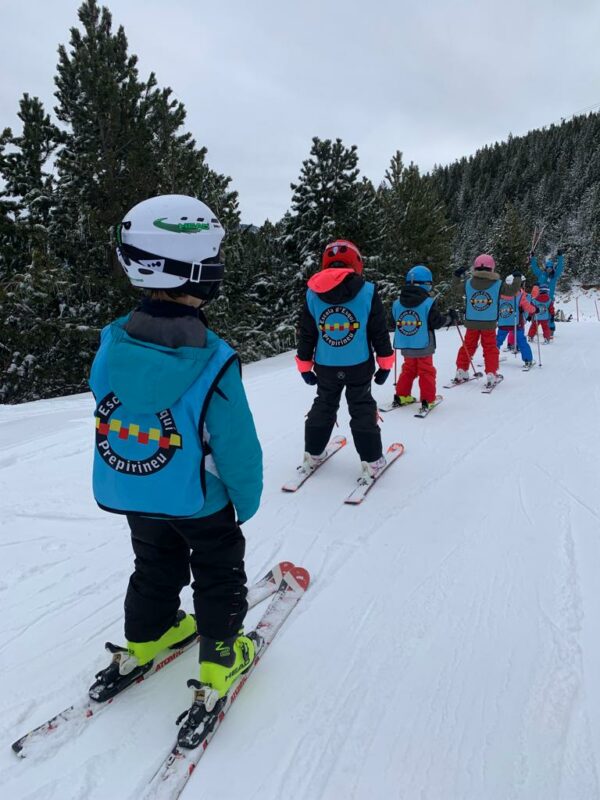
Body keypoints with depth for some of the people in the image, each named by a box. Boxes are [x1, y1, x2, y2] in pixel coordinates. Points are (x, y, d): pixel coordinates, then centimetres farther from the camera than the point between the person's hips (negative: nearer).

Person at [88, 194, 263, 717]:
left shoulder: (111, 346, -16)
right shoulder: (212, 362, -31)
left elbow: (109, 420, -2)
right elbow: (237, 448, -23)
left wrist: (137, 472, 15)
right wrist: (247, 499, -4)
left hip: (130, 495, 5)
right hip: (199, 500, -5)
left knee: (155, 565, 29)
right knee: (218, 576, 20)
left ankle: (145, 639, 47)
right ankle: (220, 661, 33)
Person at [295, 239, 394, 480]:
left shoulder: (312, 294, -2)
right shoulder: (367, 291, -9)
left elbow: (305, 334, 2)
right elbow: (379, 332, -4)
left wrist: (305, 365, 11)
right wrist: (385, 363, 6)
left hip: (325, 367, 2)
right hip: (359, 366, -2)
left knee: (323, 407, 19)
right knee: (362, 410, 10)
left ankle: (313, 455, 27)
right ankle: (371, 460, 12)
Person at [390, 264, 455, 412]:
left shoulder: (397, 303, -1)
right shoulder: (429, 303, -14)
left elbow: (394, 322, 8)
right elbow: (436, 322, -11)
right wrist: (450, 317, 5)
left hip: (405, 346, 4)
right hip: (423, 346, -4)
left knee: (408, 370, 20)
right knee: (426, 372, 8)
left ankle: (401, 396, 22)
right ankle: (427, 400, 8)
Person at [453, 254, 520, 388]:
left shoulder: (468, 282, -4)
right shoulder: (497, 284, -8)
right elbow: (512, 290, 5)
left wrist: (458, 276, 28)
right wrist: (516, 279, 23)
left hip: (471, 322, 2)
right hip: (489, 323, -2)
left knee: (468, 346, 13)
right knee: (490, 349, 8)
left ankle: (461, 372, 14)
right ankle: (491, 374, 3)